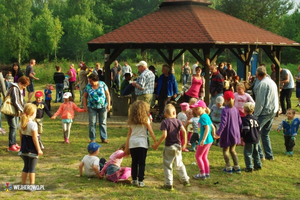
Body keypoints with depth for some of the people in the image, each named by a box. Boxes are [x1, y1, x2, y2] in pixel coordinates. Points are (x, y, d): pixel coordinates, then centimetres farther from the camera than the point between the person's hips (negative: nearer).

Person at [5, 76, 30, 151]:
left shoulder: (20, 89, 12)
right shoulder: (14, 89, -19)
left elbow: (21, 101, 13)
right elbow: (15, 102, -25)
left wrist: (21, 109, -1)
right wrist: (22, 110, -22)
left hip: (16, 111, 9)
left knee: (15, 127, 14)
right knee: (13, 127, -9)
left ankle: (14, 143, 24)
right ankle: (11, 146, -5)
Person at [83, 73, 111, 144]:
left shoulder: (102, 84, -4)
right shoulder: (88, 86, -1)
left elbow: (107, 94, 0)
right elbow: (85, 96, 7)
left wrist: (109, 104, -6)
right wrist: (85, 105, -2)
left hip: (103, 106, 0)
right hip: (92, 107, 1)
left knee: (103, 123, 4)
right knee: (92, 123, -2)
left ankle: (104, 138, 11)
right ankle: (92, 139, 7)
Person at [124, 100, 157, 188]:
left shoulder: (131, 120, 11)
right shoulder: (145, 119, 1)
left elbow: (129, 134, 12)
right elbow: (151, 131, -2)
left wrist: (126, 147, 15)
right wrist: (155, 141, 2)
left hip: (132, 143, 4)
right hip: (142, 143, -4)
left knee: (134, 162, 12)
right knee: (141, 163, 0)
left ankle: (134, 179, 16)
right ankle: (140, 181, -4)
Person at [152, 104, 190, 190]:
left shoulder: (165, 122, -10)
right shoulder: (177, 121, 1)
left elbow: (164, 135, -20)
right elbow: (184, 131, -9)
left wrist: (157, 144, -13)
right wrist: (185, 143, 0)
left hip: (169, 147, -4)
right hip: (177, 146, 4)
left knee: (168, 165, 5)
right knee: (179, 164, 19)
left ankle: (169, 184, 4)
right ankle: (186, 180, 25)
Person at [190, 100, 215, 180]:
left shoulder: (203, 117, -18)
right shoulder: (206, 116, 11)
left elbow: (207, 128, -26)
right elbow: (212, 127, 17)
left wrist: (203, 139, -30)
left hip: (205, 140, -10)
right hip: (209, 140, 10)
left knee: (198, 156, 2)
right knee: (204, 157, 18)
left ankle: (202, 174, 6)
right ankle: (207, 173, 23)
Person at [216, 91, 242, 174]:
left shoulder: (225, 110, -16)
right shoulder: (235, 109, 3)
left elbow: (223, 123, -24)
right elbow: (240, 122, 8)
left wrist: (218, 133, -24)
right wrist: (239, 132, 20)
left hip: (227, 133, -6)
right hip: (235, 133, 6)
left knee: (225, 150, 7)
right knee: (232, 150, 18)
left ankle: (228, 167, 4)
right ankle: (237, 167, 18)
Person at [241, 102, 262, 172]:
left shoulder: (245, 119, -14)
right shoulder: (255, 119, 9)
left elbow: (245, 130, -22)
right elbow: (258, 128, 12)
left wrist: (241, 135, -10)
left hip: (249, 140, -8)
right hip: (256, 139, 8)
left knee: (247, 153, -1)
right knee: (255, 152, 19)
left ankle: (249, 167, -2)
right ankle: (258, 165, 25)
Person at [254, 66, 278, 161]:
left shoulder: (262, 84, -14)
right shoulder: (272, 82, 13)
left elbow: (260, 101, -17)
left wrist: (256, 114, -11)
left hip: (265, 112, -9)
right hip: (273, 111, 9)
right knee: (265, 133, 17)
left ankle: (259, 154, -4)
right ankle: (269, 155, 17)